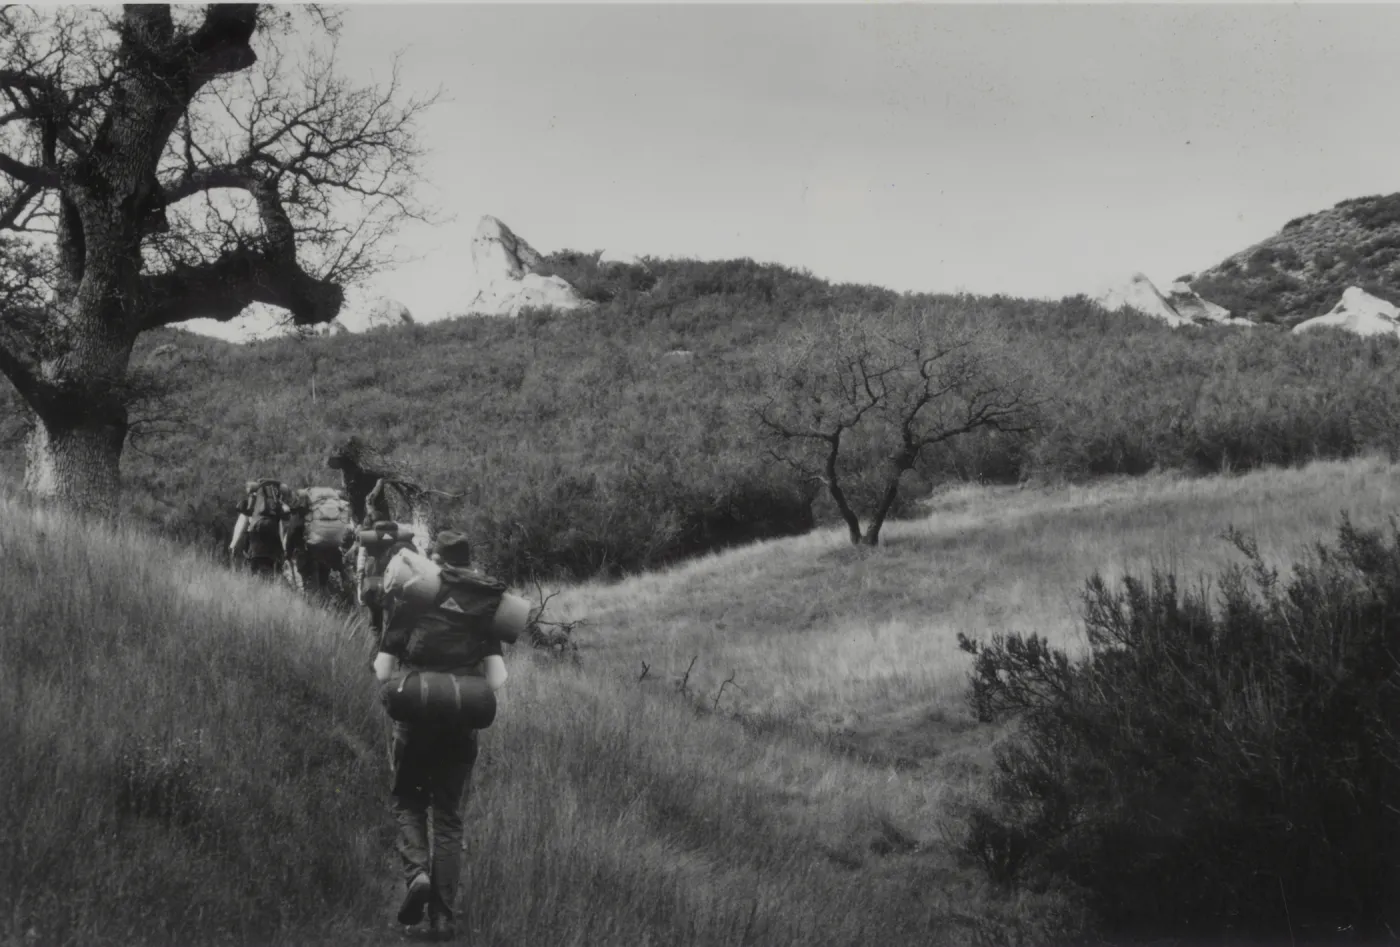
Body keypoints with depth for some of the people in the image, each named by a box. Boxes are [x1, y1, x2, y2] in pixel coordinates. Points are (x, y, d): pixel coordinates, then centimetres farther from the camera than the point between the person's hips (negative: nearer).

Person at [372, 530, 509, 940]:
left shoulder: (408, 603, -2)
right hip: (463, 724, 2)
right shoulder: (484, 609, 4)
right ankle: (443, 914, 7)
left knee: (407, 801, 19)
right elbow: (496, 680, -4)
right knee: (449, 817, 11)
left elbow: (383, 673, -5)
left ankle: (416, 871, -8)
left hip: (415, 721, -2)